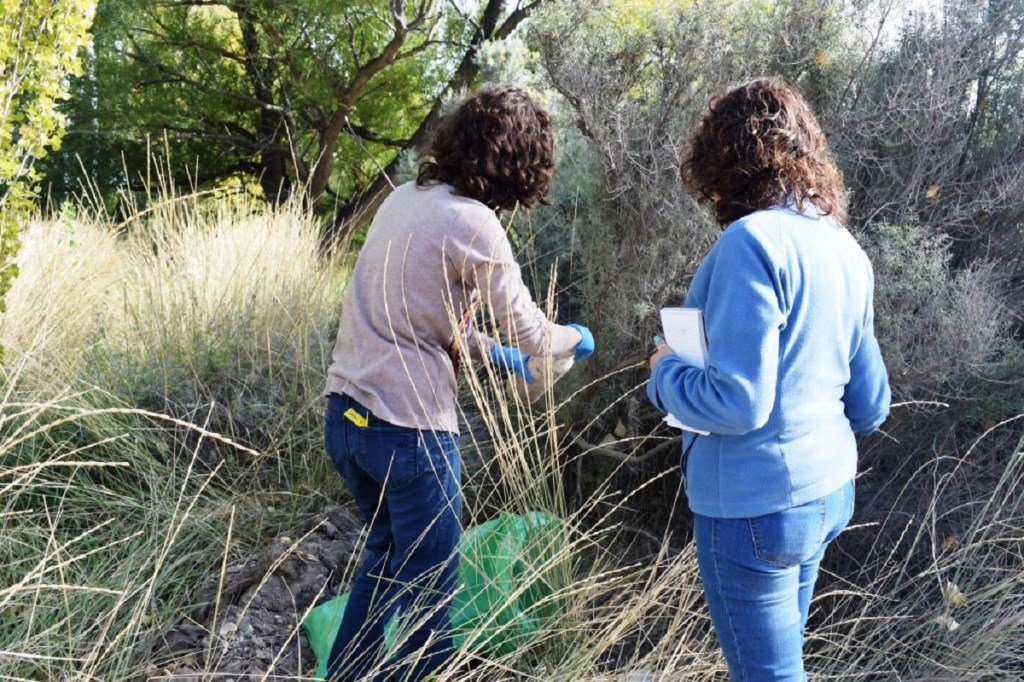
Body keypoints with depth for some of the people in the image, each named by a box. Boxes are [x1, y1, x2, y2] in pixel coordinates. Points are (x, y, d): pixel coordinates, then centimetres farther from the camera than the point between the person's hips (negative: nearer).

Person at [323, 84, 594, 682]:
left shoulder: (405, 199, 7)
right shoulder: (472, 223, -16)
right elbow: (530, 333, -9)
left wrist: (489, 350, 20)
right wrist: (575, 338, 12)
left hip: (347, 411, 8)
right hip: (407, 427, -8)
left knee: (388, 550, 27)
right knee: (429, 579, 9)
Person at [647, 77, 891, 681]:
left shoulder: (754, 240, -20)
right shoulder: (847, 249, 6)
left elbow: (737, 401, -24)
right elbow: (870, 406, 10)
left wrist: (666, 373, -7)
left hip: (757, 503, -9)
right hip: (829, 492, 9)